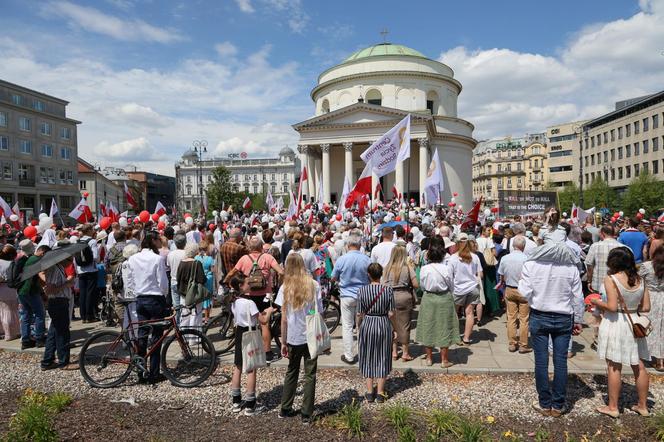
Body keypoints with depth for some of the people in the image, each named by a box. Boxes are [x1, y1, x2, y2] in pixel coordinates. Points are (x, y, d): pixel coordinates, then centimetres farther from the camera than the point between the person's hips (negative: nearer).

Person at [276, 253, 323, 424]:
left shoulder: (285, 287, -6)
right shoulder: (314, 285, -7)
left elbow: (284, 318, -5)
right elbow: (319, 313, -5)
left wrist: (283, 342, 3)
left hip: (293, 338, 2)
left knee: (291, 372, 19)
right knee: (310, 375, 9)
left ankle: (285, 409, 28)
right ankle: (306, 414, 13)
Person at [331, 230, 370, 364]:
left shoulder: (341, 259, -11)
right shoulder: (366, 259, -9)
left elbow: (333, 278, 1)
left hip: (347, 296, -2)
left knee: (347, 327, 7)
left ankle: (349, 356, 11)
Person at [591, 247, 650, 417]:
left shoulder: (611, 279, -15)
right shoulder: (640, 280, 1)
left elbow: (612, 307, -20)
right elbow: (646, 307, 3)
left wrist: (596, 302, -3)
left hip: (615, 324, -5)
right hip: (634, 325, 6)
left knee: (614, 367, 3)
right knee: (639, 366, 15)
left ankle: (613, 407, 12)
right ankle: (643, 406, 27)